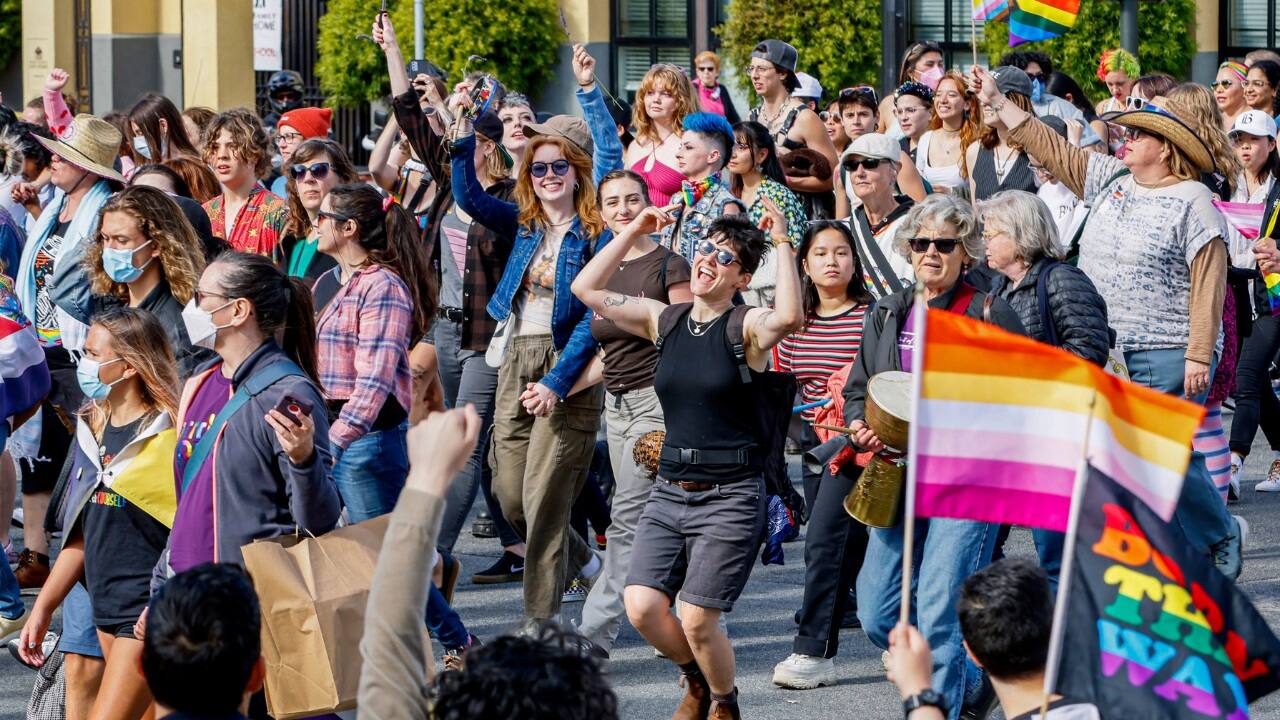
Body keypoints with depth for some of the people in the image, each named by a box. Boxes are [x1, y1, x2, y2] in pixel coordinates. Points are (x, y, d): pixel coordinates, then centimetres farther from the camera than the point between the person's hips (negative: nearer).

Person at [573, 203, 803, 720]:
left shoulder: (747, 325, -7)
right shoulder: (665, 320, 9)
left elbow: (790, 317, -31)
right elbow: (587, 290, 10)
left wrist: (782, 244, -26)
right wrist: (632, 232, 6)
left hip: (729, 498, -5)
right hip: (670, 491, 5)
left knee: (695, 620, -8)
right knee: (642, 608, -6)